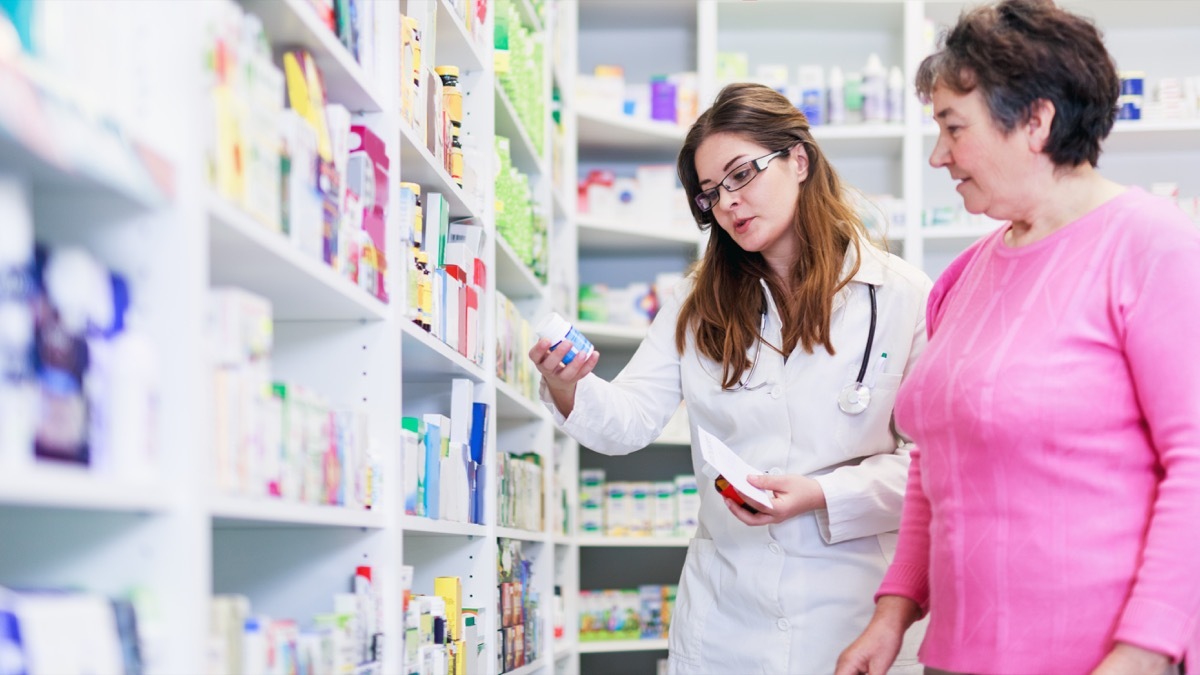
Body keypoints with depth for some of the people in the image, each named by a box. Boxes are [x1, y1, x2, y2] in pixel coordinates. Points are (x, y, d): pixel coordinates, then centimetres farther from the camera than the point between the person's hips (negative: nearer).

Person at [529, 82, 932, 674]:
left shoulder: (901, 297, -5)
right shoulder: (699, 303, 9)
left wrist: (823, 497, -21)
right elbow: (632, 419, -1)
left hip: (849, 607, -3)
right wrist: (569, 391, -21)